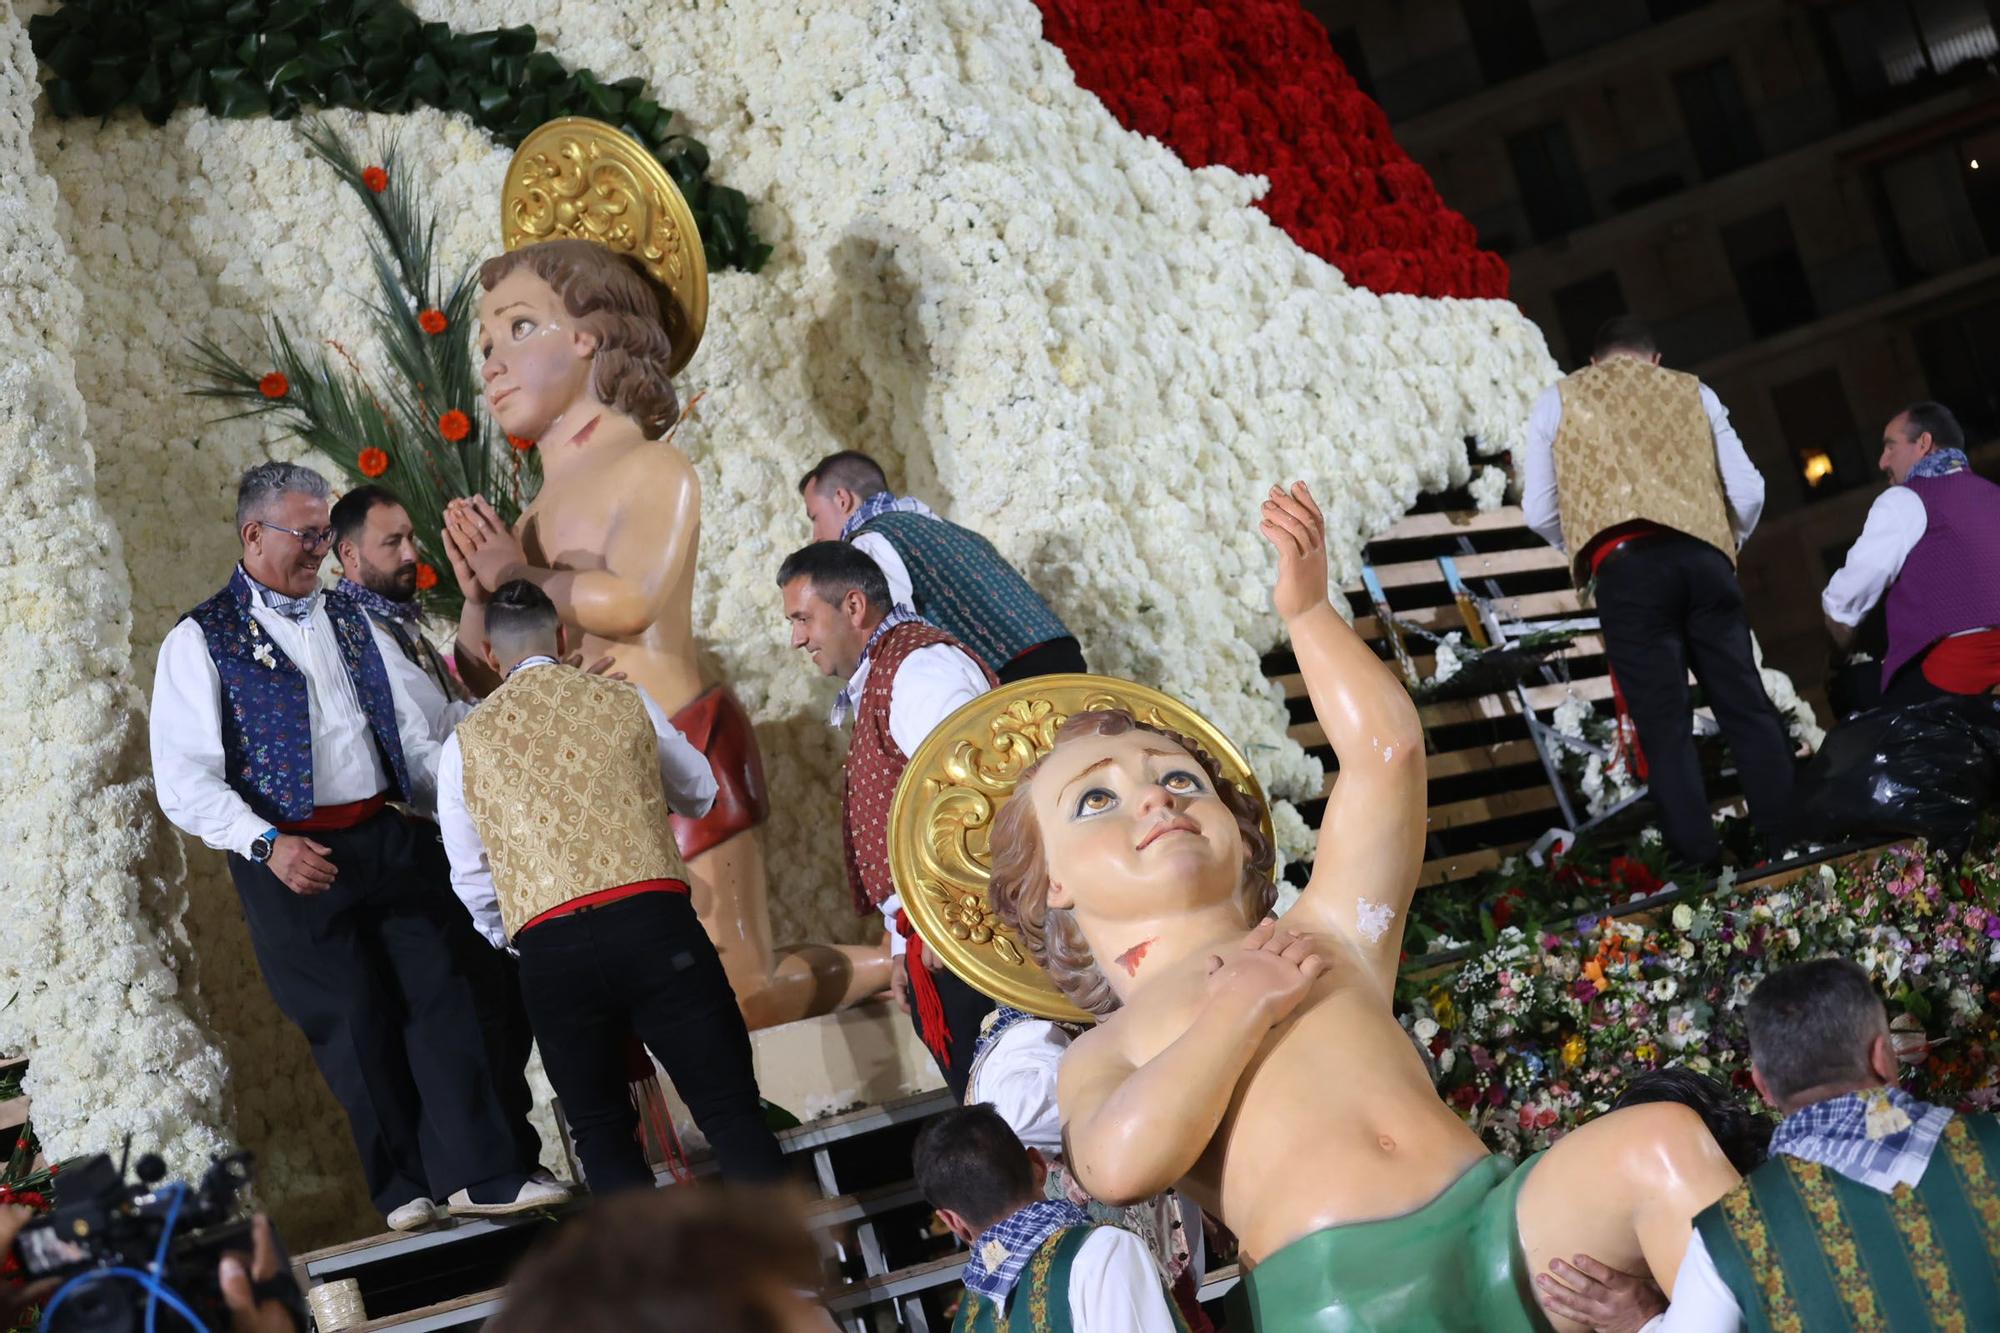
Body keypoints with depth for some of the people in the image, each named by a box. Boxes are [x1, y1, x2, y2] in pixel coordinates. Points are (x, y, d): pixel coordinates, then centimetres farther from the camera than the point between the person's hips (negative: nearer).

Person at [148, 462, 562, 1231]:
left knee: (439, 995, -2)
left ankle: (477, 1174, 0)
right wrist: (268, 844, -22)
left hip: (386, 840, 5)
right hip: (292, 861, -5)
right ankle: (404, 1187, 14)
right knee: (353, 1024, 0)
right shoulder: (201, 642, -2)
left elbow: (411, 740, 20)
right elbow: (185, 780, -10)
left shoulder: (350, 627, 16)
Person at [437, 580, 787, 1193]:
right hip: (653, 919, 0)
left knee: (601, 1130, 14)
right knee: (731, 1108, 3)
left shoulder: (464, 744, 10)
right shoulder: (625, 701, 10)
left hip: (547, 946, 1)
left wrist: (503, 939, 36)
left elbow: (472, 882, 16)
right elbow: (700, 794, 25)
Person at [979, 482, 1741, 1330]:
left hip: (1497, 1222, 4)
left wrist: (1307, 611, 23)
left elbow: (1386, 751, 24)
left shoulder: (1322, 938, 29)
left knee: (1663, 1140, -21)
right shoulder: (1103, 1054, 17)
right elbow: (1120, 1166, -7)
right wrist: (1240, 1008, -1)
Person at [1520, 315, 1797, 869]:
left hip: (1625, 567, -2)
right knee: (1746, 705, 6)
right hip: (1703, 556, 2)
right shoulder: (1693, 392, 22)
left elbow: (1539, 511, 12)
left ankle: (1701, 863, -7)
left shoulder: (1558, 401, 18)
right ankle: (1788, 844, 0)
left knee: (1663, 724, -2)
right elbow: (1749, 490, 15)